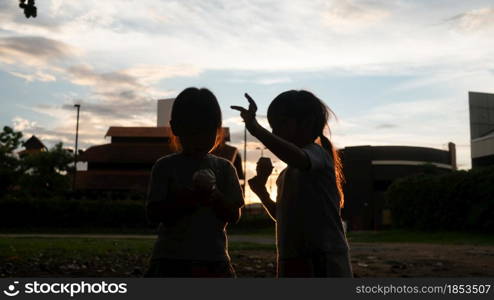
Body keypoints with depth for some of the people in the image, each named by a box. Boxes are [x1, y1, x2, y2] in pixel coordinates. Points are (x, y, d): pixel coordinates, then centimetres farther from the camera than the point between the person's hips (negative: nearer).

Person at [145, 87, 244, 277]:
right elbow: (153, 212, -6)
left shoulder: (224, 168, 5)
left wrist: (215, 197, -19)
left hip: (213, 261, 2)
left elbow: (234, 215, 1)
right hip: (171, 261, -2)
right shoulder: (165, 166, 0)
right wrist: (187, 198, -21)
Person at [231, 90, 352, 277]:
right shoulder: (287, 173, 17)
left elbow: (298, 158, -35)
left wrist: (255, 128, -40)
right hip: (294, 263, 9)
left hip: (322, 263, -9)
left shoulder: (317, 153, -9)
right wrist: (261, 190, 6)